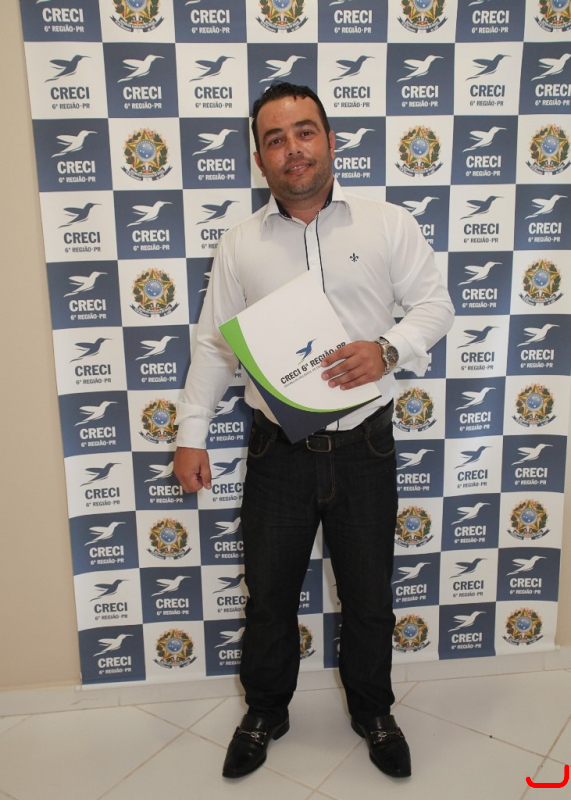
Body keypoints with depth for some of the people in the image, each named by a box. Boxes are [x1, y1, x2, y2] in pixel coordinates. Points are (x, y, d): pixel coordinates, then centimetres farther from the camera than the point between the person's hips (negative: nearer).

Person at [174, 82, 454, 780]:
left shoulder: (389, 225, -1)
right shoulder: (240, 245, 2)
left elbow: (434, 304, 3)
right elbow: (214, 345, 4)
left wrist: (388, 349, -18)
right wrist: (191, 434, 0)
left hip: (365, 449, 0)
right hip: (278, 453, 1)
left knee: (369, 596, 15)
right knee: (268, 594, 15)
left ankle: (373, 713, 41)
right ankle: (265, 713, 41)